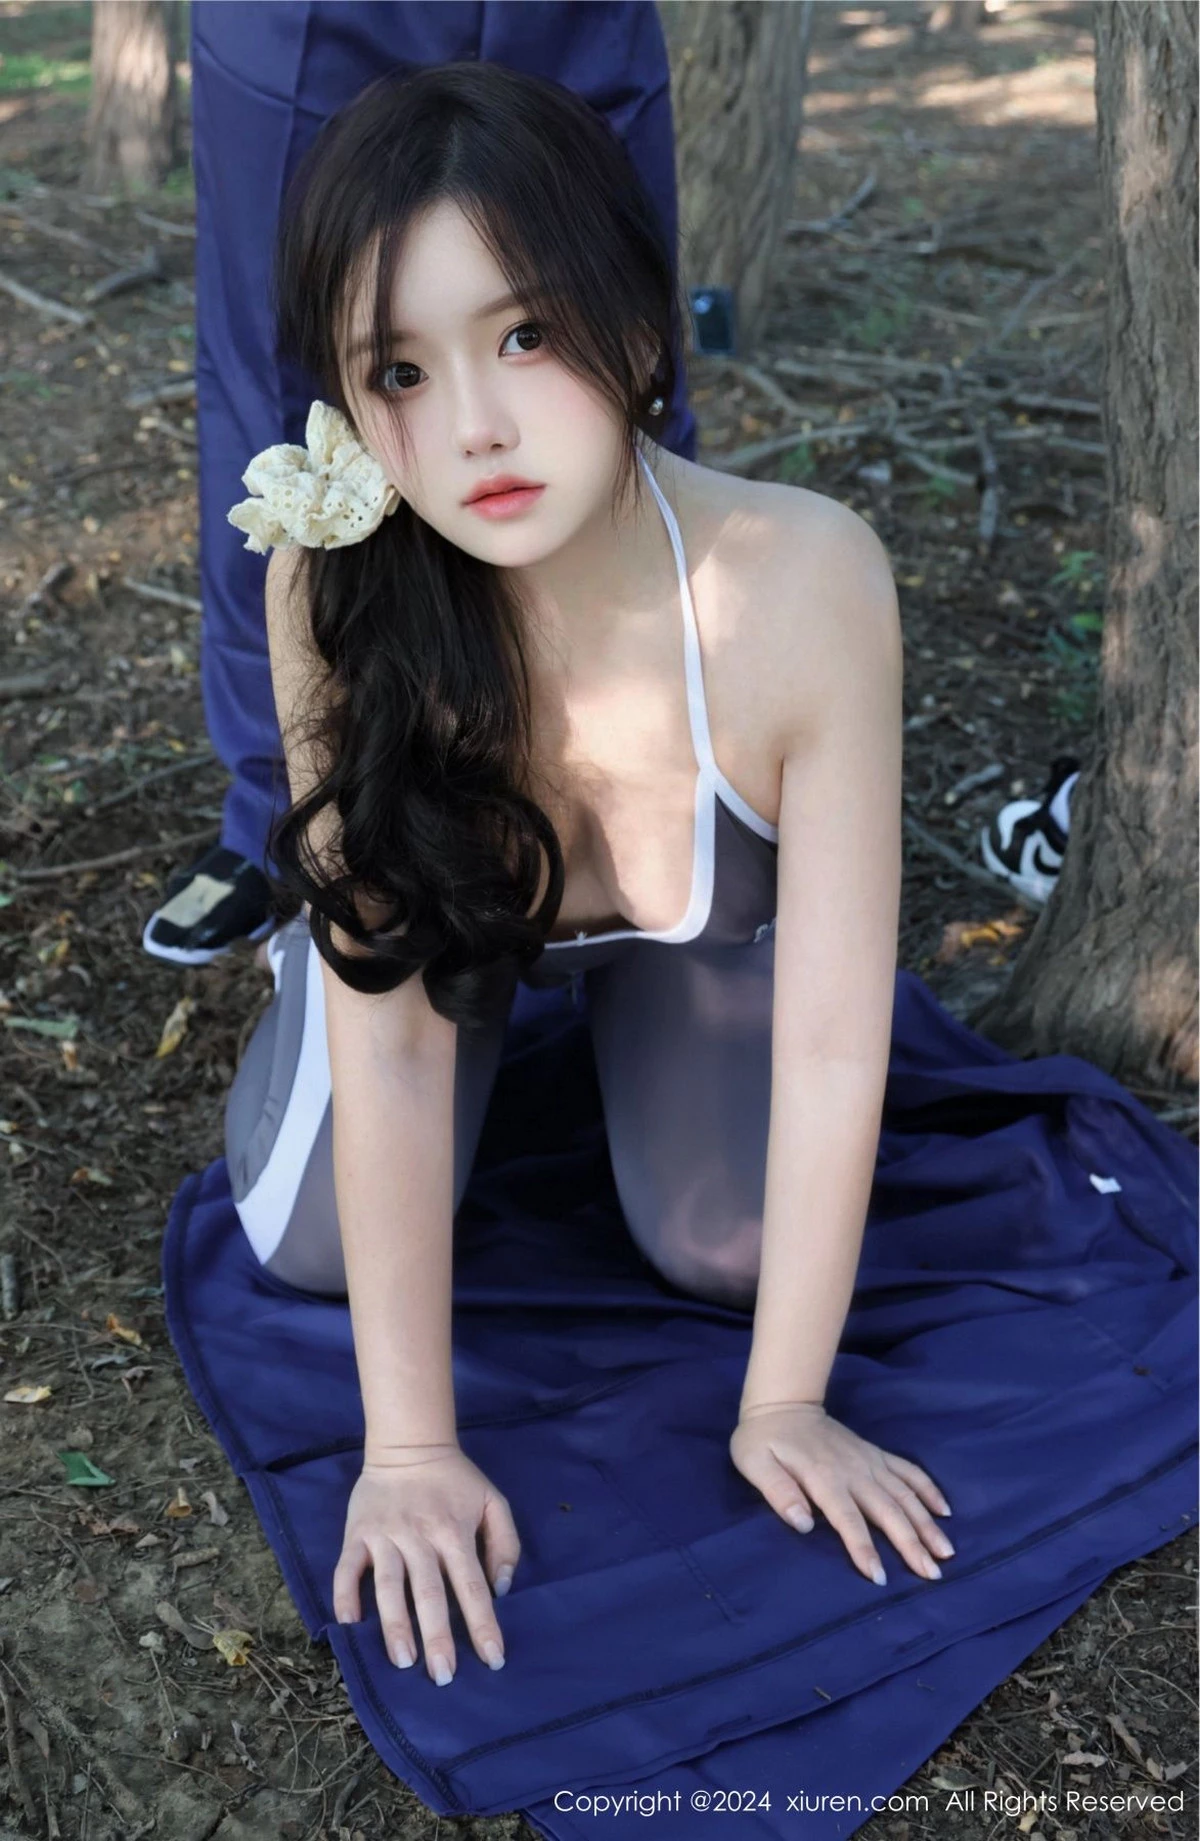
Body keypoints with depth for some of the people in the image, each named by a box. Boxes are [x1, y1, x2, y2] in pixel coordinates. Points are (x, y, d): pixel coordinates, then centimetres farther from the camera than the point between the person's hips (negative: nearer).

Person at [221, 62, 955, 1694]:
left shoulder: (806, 580, -40)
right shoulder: (341, 587, -37)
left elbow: (831, 1042, -31)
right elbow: (388, 1045, -32)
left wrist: (783, 1404, -22)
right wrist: (409, 1446, -27)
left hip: (702, 924, 0)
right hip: (436, 899, 0)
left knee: (728, 1253, -9)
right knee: (310, 1249, -8)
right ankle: (316, 934, 23)